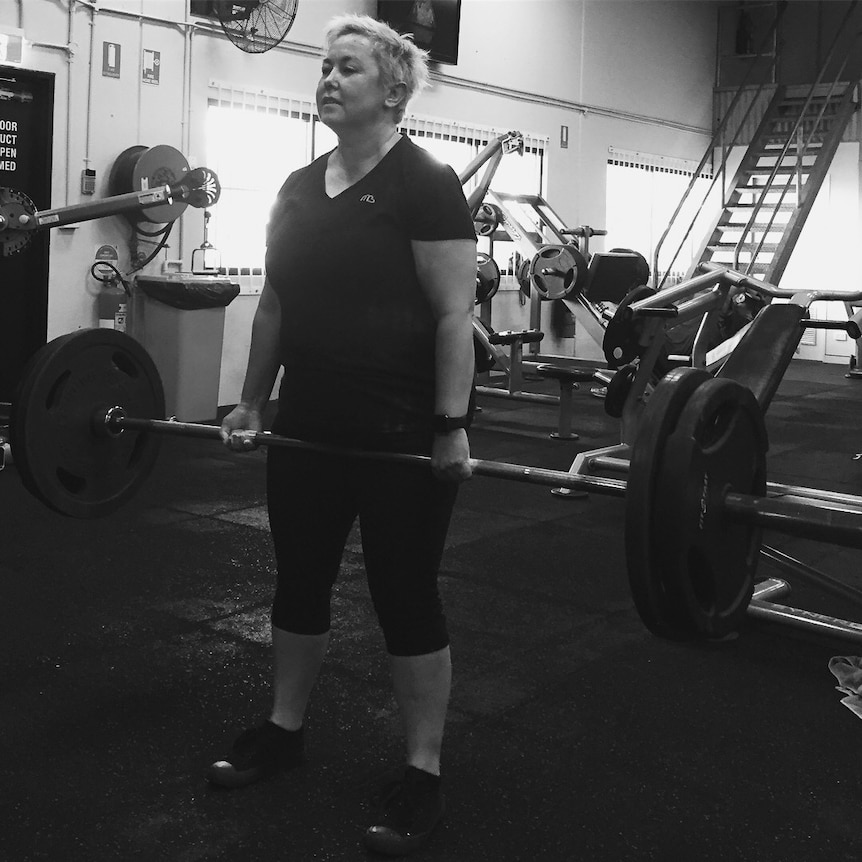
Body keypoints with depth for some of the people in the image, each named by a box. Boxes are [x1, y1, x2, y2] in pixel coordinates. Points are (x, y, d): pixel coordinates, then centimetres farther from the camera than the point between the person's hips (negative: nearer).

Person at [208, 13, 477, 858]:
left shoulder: (425, 185, -11)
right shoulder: (298, 189, 10)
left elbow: (454, 313, -14)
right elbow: (275, 303, 16)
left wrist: (452, 426, -19)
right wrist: (251, 398, 14)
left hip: (402, 432, -7)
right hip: (308, 424, 7)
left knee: (405, 596, 2)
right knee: (298, 581, 16)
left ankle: (423, 773, 16)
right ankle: (283, 727, 36)